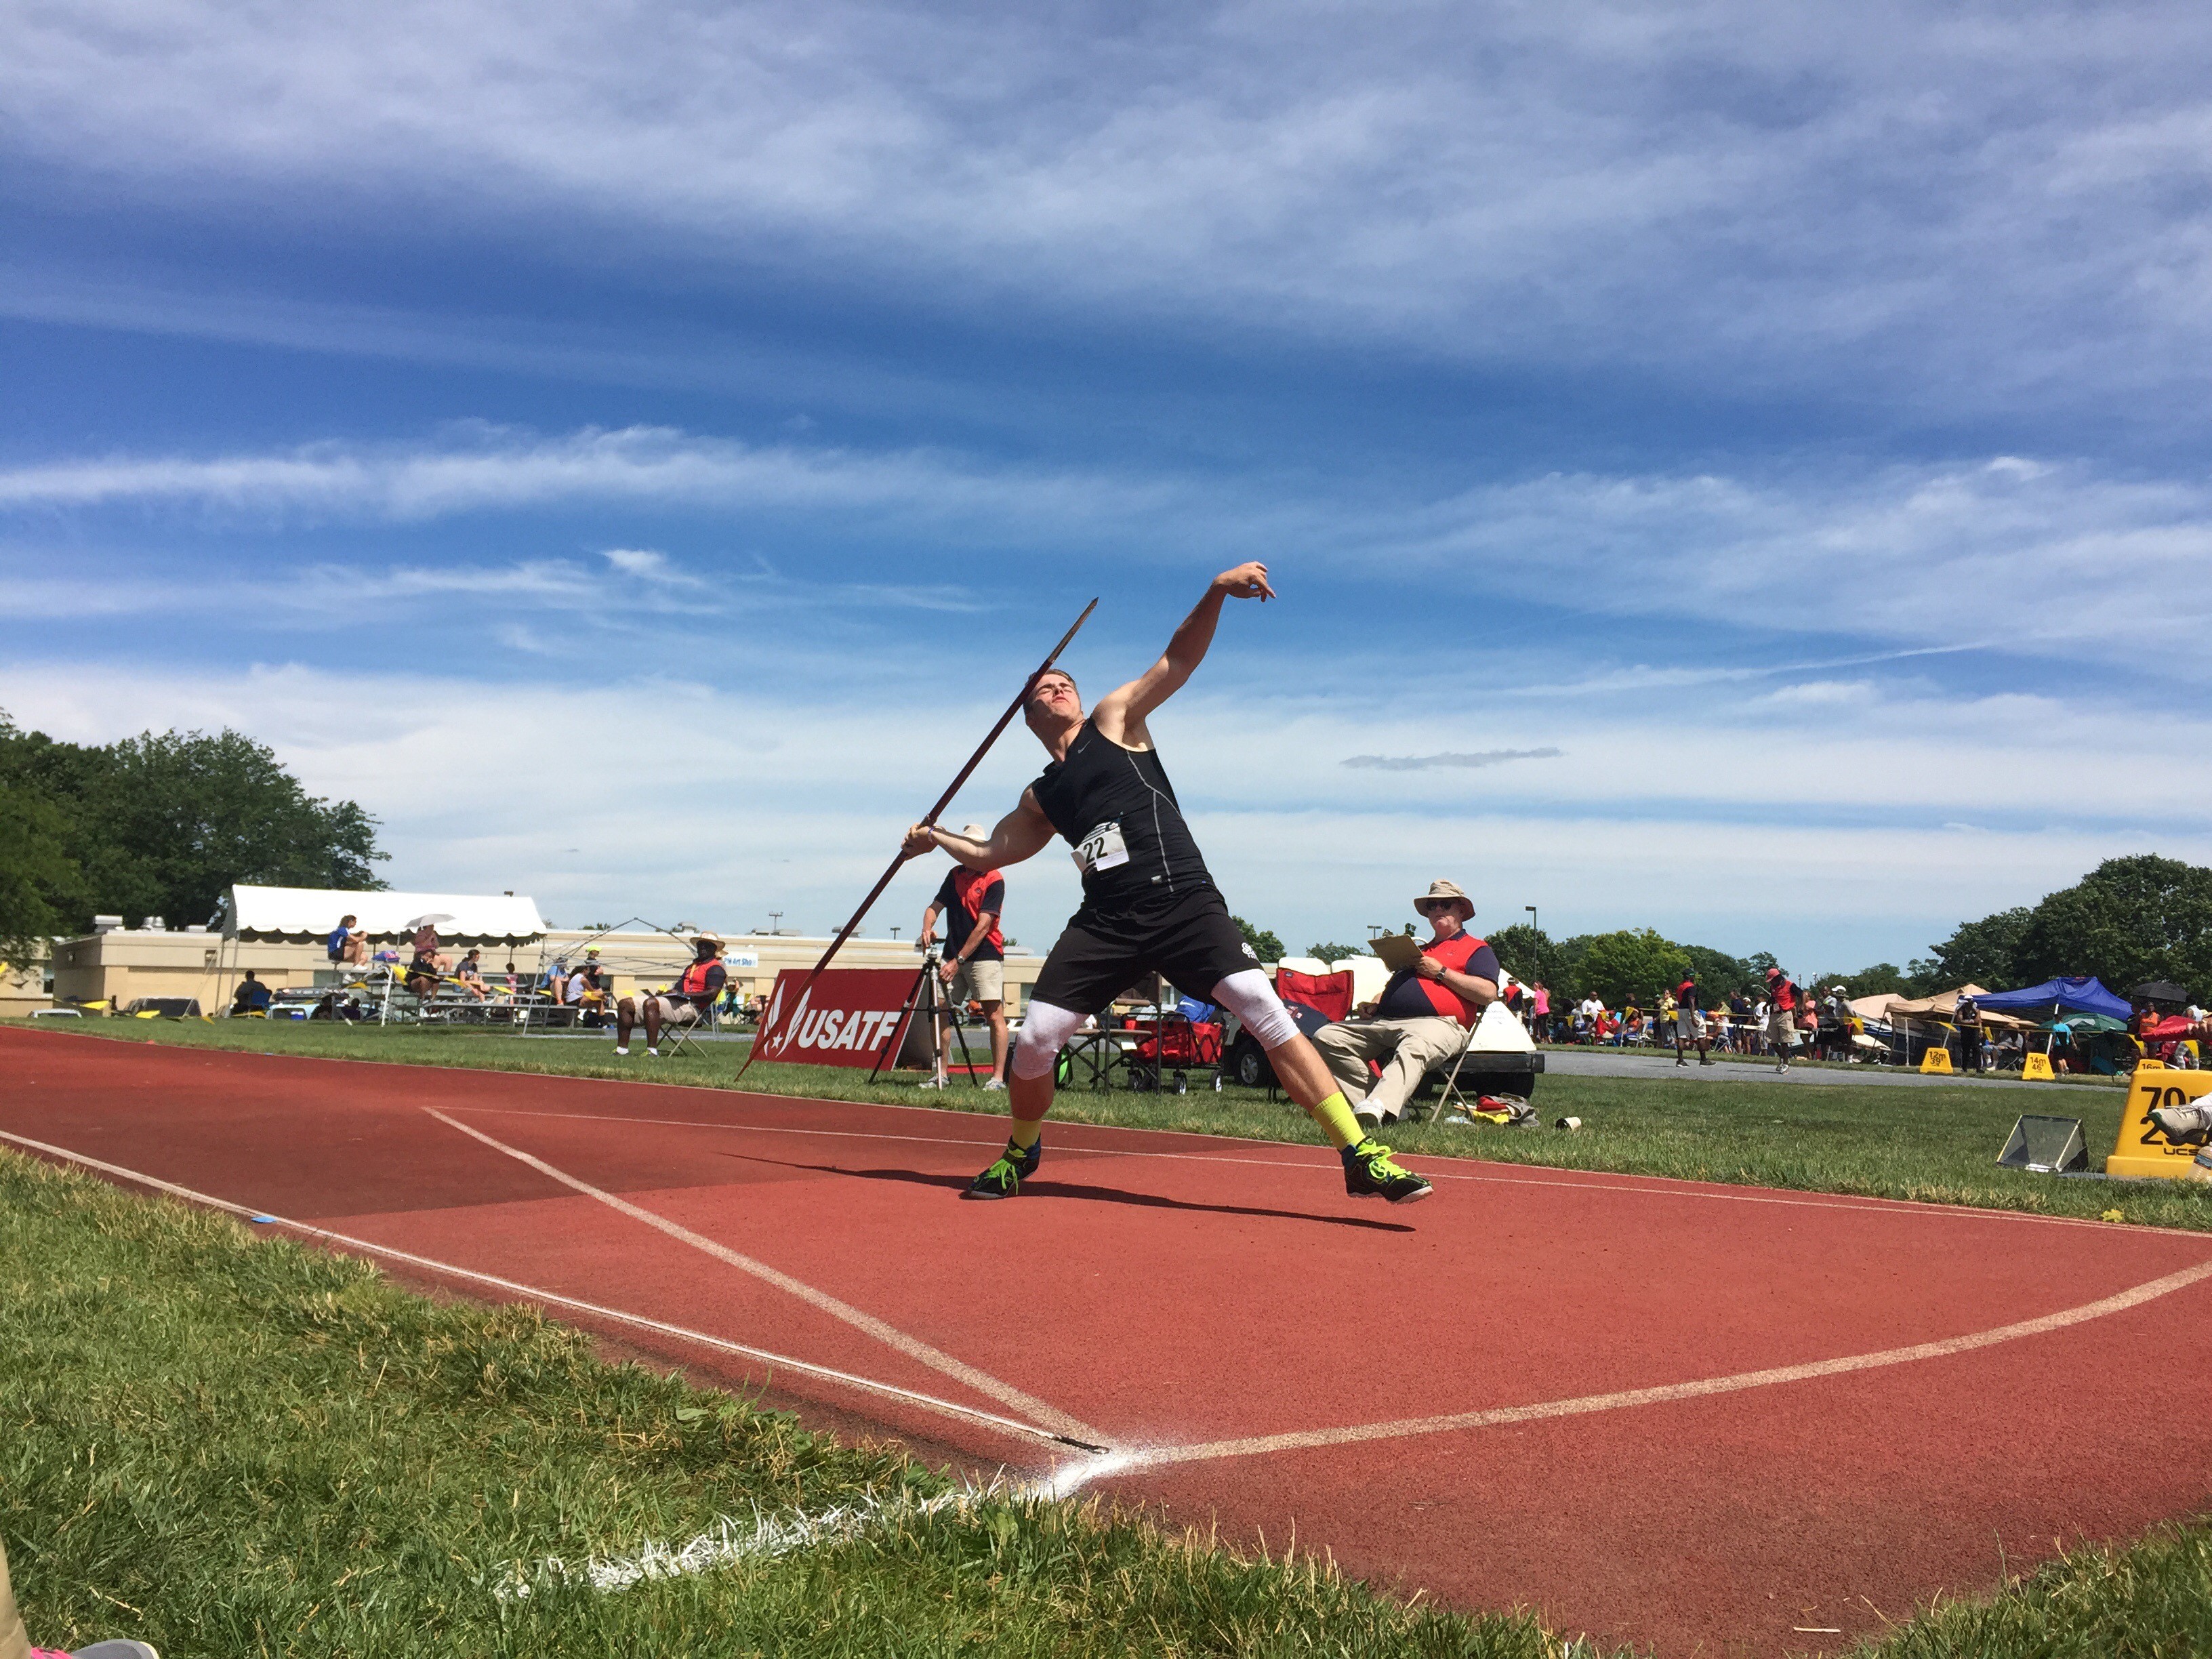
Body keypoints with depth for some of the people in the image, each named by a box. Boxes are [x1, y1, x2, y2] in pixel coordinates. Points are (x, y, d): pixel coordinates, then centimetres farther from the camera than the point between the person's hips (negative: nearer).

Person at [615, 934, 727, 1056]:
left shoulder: (715, 969, -1)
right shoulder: (693, 966, 30)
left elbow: (712, 993, -17)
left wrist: (684, 994, -17)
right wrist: (665, 993, 7)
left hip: (692, 1007, -10)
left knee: (651, 1004, -36)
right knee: (625, 1004, 1)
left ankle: (652, 1051, -39)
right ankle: (622, 1048, -8)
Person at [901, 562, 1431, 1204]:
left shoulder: (1114, 720, 12)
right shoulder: (1041, 797, 22)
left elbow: (1178, 660, 0)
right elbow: (993, 853, 37)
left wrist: (1215, 592, -14)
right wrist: (938, 838, 27)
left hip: (1186, 904, -4)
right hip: (1105, 923, 4)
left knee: (1266, 1012, -18)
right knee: (1033, 1041, -4)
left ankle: (1361, 1156, -18)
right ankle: (1021, 1152, 26)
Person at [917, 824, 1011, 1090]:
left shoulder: (994, 880, -7)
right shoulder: (955, 874, 14)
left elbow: (983, 926, -12)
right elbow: (936, 905, 11)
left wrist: (958, 961, -15)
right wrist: (927, 928, -13)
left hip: (985, 955, -6)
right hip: (952, 954, 6)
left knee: (994, 1014, -8)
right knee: (940, 1010, 1)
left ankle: (998, 1077, -8)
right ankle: (940, 1074, 8)